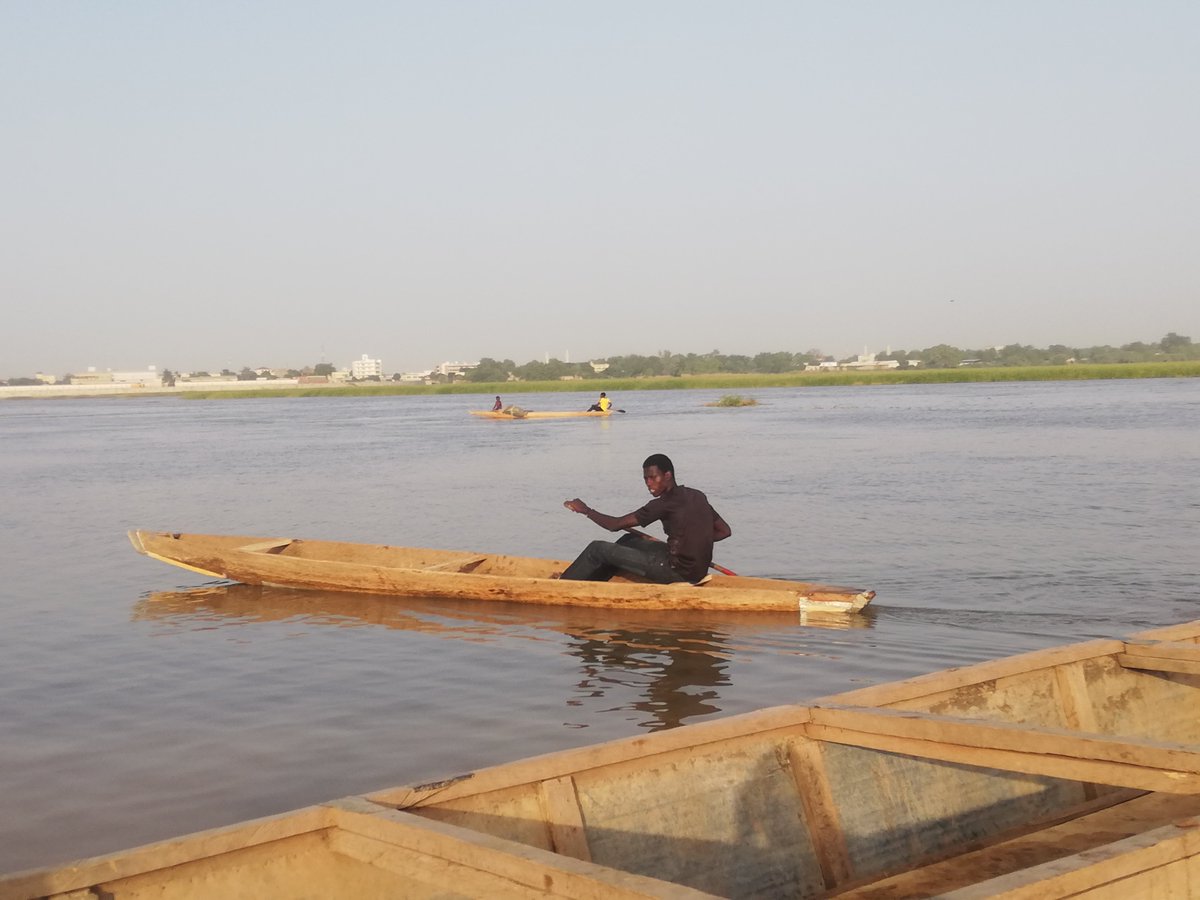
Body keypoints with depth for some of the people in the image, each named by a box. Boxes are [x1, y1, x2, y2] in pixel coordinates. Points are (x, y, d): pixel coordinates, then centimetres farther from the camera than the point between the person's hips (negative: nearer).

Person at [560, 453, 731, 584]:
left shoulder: (665, 504, -15)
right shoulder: (697, 496, 6)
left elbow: (615, 524, -10)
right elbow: (725, 531, 10)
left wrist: (586, 510, 5)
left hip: (678, 573, -9)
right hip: (699, 570, 9)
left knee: (598, 549, -1)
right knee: (628, 540, 26)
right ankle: (588, 583, 33)